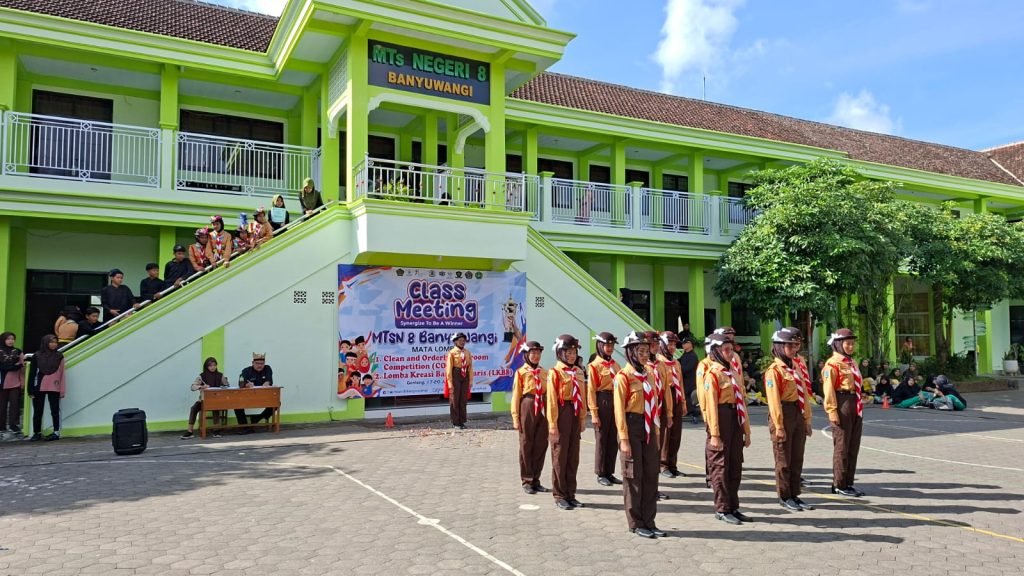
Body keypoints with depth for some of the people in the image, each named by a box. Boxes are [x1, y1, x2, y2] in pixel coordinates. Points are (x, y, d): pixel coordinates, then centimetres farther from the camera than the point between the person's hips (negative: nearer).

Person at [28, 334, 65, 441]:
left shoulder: (59, 356, 1)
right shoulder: (37, 356, 1)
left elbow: (61, 373, 0)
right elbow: (32, 373, 3)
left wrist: (62, 389, -4)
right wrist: (31, 389, -2)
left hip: (54, 388, -1)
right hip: (39, 388, 1)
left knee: (55, 410, 1)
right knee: (37, 411, 7)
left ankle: (56, 432, 3)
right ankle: (37, 433, 16)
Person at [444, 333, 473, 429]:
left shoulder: (467, 353, 9)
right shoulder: (451, 353, -4)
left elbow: (470, 368, 9)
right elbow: (449, 369, -7)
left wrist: (470, 381, 3)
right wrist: (450, 383, -11)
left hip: (465, 378, 4)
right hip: (455, 377, -4)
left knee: (463, 401, 7)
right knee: (454, 401, 1)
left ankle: (462, 422, 15)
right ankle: (455, 423, 8)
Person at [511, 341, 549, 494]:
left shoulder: (543, 372, 10)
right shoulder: (521, 372, -3)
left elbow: (547, 393, 11)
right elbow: (516, 396, -4)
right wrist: (516, 417, -7)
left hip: (542, 409, 4)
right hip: (527, 408, -4)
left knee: (541, 445, 7)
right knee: (526, 445, 5)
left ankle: (535, 480, 21)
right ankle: (527, 481, 15)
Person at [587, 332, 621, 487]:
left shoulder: (615, 365, 12)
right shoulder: (594, 366, -7)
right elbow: (591, 391, -10)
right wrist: (594, 413, -14)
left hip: (615, 402, 6)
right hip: (602, 402, -6)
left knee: (613, 440, 10)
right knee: (601, 439, 2)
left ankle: (609, 472, 19)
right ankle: (601, 474, 11)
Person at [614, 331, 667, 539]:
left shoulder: (649, 375, 11)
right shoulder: (623, 376, -10)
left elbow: (653, 405, 16)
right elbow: (619, 410, -13)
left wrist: (656, 432, 13)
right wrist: (624, 440, -17)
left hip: (648, 428, 7)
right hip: (632, 427, -7)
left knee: (651, 475, 9)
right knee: (634, 476, 2)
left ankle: (649, 521, 19)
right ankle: (636, 524, 13)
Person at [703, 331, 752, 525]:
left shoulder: (733, 371, 13)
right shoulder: (712, 374, -10)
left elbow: (741, 401, 14)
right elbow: (711, 405, -15)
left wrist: (746, 430, 13)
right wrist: (714, 434, -18)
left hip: (735, 421, 8)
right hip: (722, 420, -8)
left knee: (736, 466, 13)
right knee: (720, 467, 1)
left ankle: (733, 507, 23)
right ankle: (721, 509, 10)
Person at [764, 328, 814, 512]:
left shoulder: (795, 368, 12)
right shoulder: (774, 370, -12)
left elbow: (803, 395, 14)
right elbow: (774, 400, -16)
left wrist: (807, 420, 11)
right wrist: (779, 426, -18)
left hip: (798, 415, 7)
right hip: (784, 415, -7)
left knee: (797, 459, 13)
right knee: (784, 460, 3)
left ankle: (795, 495, 23)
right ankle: (784, 497, 14)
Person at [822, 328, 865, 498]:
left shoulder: (852, 362, 17)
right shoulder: (832, 363, -10)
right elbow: (829, 389, -16)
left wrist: (859, 406, 19)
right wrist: (832, 411, -20)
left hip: (855, 405, 9)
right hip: (842, 404, -9)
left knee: (854, 447, 11)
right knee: (842, 447, -3)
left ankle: (848, 482, 20)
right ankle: (839, 485, 5)